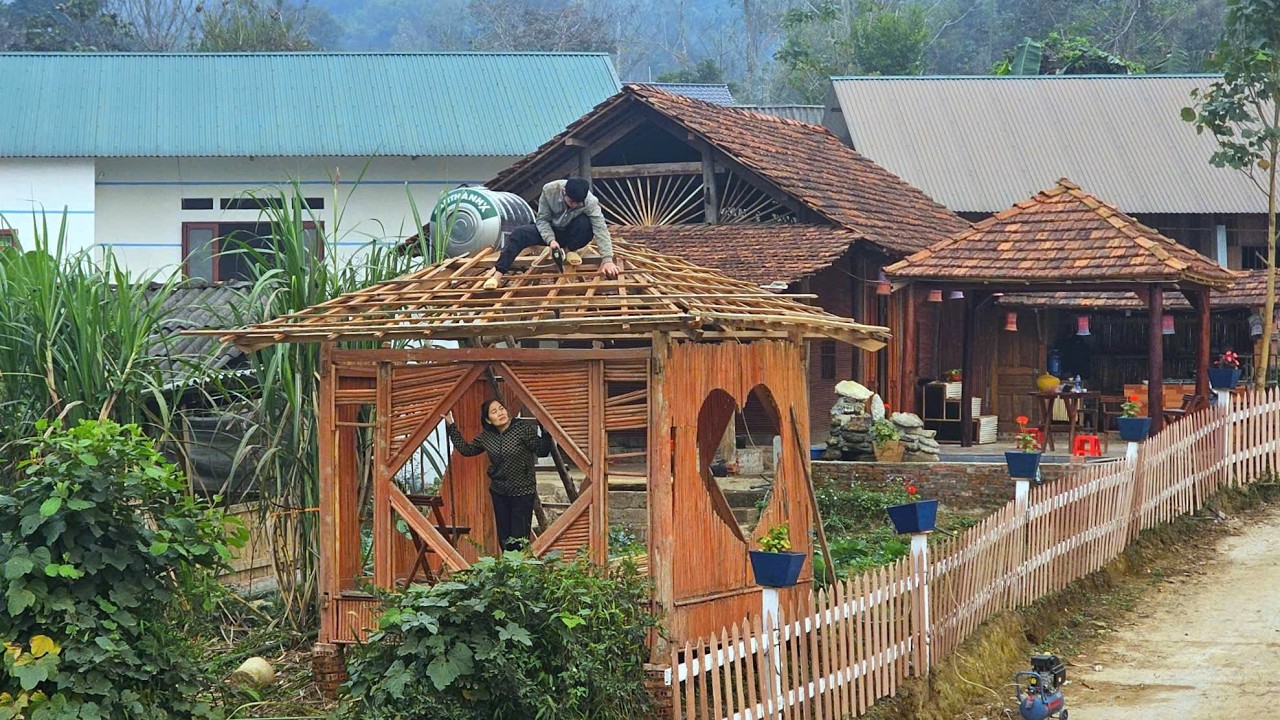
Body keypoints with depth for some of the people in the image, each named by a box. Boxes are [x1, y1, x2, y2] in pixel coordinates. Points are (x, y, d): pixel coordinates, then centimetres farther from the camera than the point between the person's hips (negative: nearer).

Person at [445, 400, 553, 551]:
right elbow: (466, 449, 14)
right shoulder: (486, 436, 2)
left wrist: (545, 431, -32)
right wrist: (451, 426, 12)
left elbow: (542, 451, -16)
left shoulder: (524, 429, -14)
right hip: (499, 493, 5)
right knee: (504, 539, 10)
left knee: (519, 540, -10)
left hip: (522, 493, -5)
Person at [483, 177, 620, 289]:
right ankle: (498, 273, -33)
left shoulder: (590, 202, -31)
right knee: (518, 234, -25)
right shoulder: (549, 191, -27)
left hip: (571, 233, 0)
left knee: (584, 223, -34)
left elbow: (601, 230, -37)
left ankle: (571, 250, -6)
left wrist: (607, 259, -48)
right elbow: (542, 219, -17)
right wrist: (551, 240, -34)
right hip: (550, 230, 1)